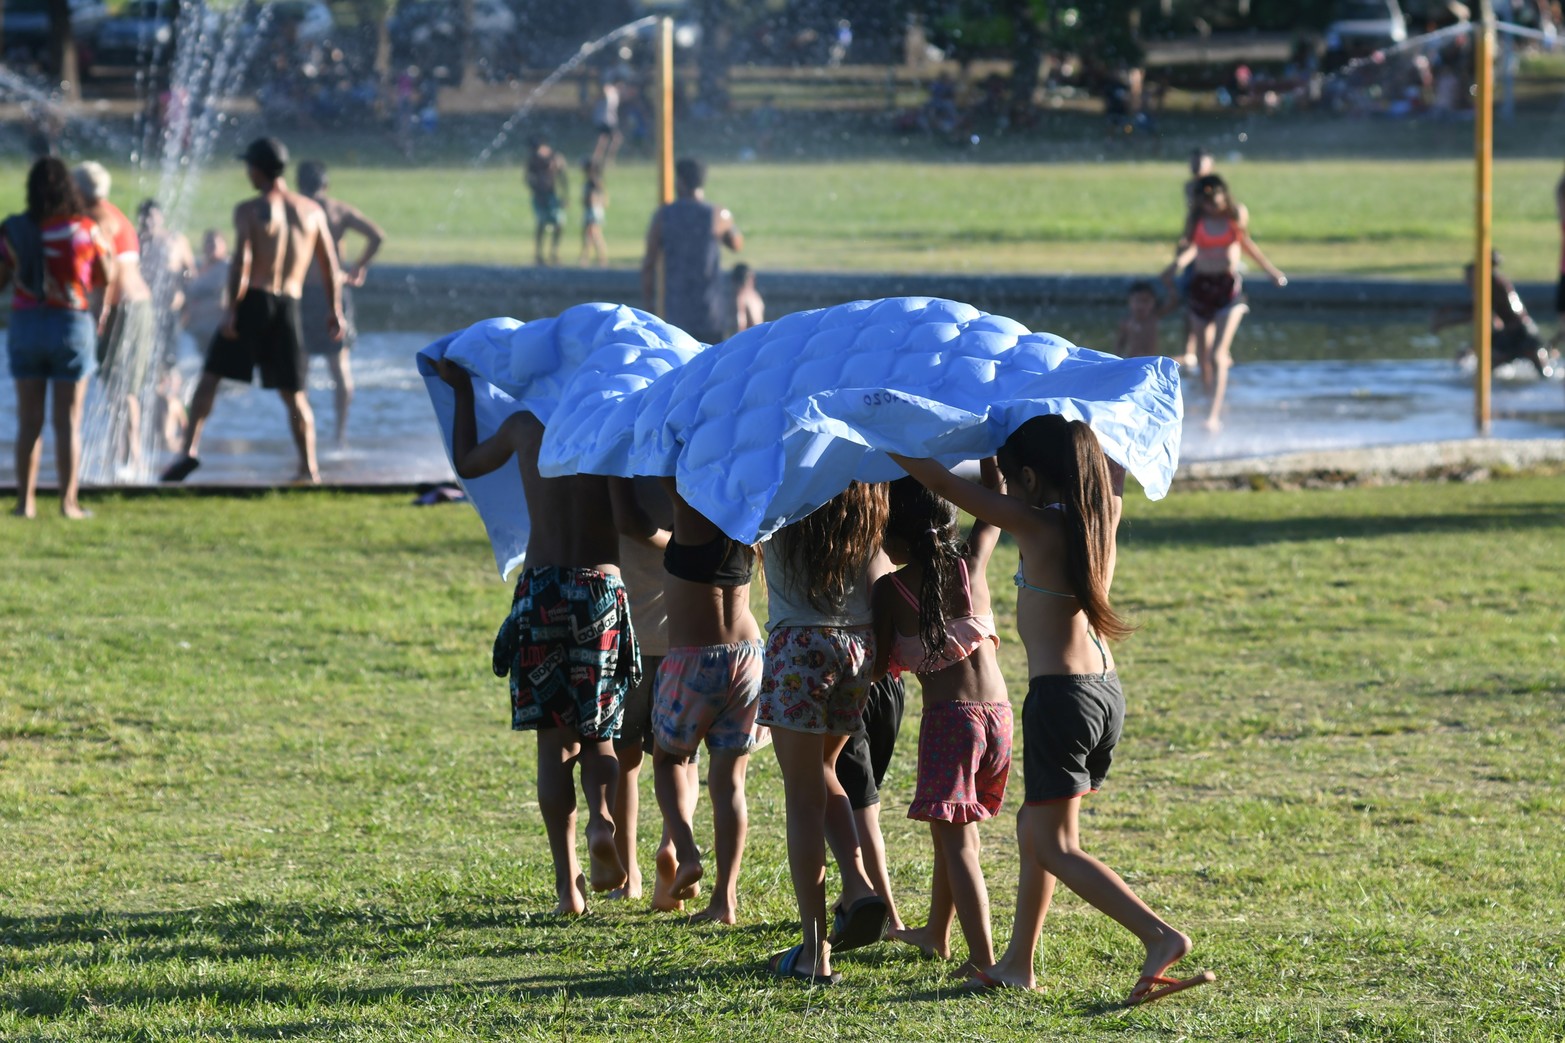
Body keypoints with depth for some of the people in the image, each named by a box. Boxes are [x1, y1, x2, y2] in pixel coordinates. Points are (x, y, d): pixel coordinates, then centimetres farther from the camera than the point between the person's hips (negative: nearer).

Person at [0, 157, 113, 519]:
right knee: (69, 421, 3)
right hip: (72, 326, -1)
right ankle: (68, 501, 2)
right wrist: (107, 252, 23)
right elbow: (106, 278, 4)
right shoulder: (85, 229, -7)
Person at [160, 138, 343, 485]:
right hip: (289, 306, 3)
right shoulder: (312, 211, 8)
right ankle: (309, 467, 5)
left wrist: (231, 309, -14)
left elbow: (241, 262, -15)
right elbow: (330, 265, 9)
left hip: (253, 300, -3)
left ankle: (189, 450, -9)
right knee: (293, 392, 10)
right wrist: (333, 308, 18)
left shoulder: (249, 210, -4)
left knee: (210, 375, 3)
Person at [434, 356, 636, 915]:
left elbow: (466, 462, 25)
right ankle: (602, 818, -19)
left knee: (555, 741, 5)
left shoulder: (525, 427, 6)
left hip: (541, 590, 1)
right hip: (605, 590, -1)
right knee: (600, 734, 12)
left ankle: (568, 881, -2)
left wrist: (462, 391, 36)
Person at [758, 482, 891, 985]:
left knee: (804, 795, 2)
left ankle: (814, 952, 1)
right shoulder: (870, 500, 0)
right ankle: (857, 882, 4)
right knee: (822, 769, 26)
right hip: (860, 645, 4)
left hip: (799, 646, -4)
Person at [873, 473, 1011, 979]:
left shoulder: (889, 590, -5)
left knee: (956, 841, -4)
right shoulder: (971, 562, 5)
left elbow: (879, 665, -3)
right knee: (956, 830, 23)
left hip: (948, 718, -5)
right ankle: (936, 932, 39)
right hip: (998, 714, 5)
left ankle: (984, 959, -15)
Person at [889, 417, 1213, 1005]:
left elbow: (942, 483, -11)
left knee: (1056, 846, -3)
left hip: (1060, 694, -8)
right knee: (1034, 828, 19)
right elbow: (1116, 471, 28)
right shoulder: (1104, 515, 4)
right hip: (1107, 689, 8)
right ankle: (1018, 964, 24)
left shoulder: (1036, 525, -14)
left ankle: (1160, 936, -18)